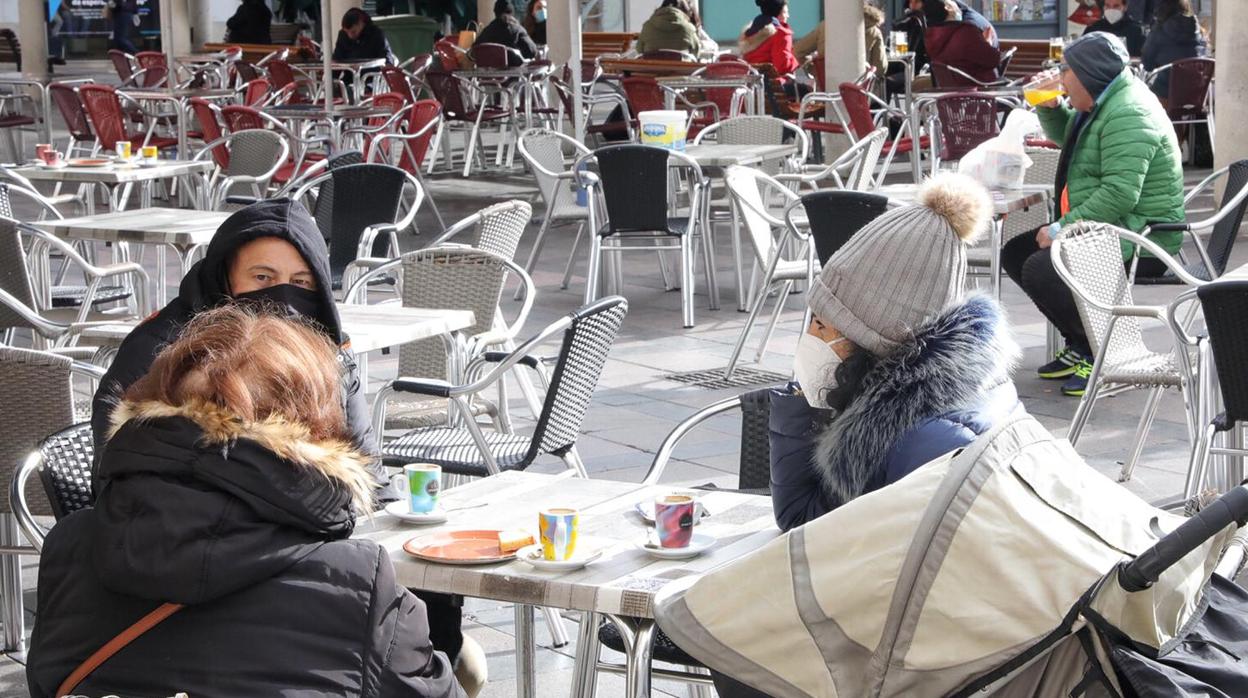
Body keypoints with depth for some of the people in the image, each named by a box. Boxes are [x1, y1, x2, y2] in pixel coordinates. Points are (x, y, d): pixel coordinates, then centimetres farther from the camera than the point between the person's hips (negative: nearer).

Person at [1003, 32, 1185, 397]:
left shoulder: (1129, 116, -20)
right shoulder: (1102, 104, 13)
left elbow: (1120, 193, -30)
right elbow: (1065, 136, 36)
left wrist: (1063, 229, -26)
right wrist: (1049, 106, 15)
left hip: (1142, 241, -11)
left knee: (1040, 269, -27)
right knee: (1015, 254, 10)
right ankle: (1079, 346, 13)